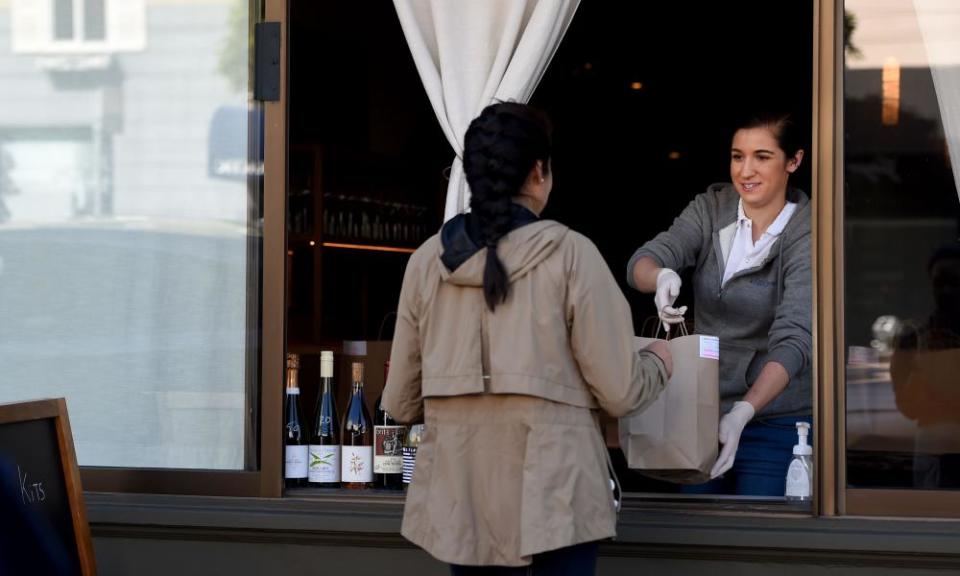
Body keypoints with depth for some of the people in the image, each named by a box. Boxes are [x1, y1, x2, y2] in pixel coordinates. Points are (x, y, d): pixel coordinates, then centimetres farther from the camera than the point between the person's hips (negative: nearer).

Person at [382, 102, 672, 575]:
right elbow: (618, 392, -6)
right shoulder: (570, 255, -8)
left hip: (460, 506, 4)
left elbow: (401, 403, 9)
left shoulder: (427, 260, 3)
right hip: (550, 502, -4)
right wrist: (658, 364, 16)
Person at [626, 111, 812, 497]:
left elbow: (793, 338, -23)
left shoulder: (806, 234, -12)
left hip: (775, 425, -4)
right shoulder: (711, 208, 2)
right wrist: (661, 276, -37)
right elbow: (642, 262, -11)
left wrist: (744, 412, -37)